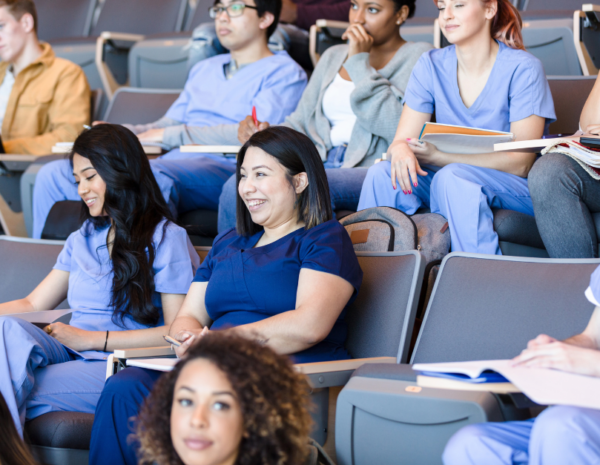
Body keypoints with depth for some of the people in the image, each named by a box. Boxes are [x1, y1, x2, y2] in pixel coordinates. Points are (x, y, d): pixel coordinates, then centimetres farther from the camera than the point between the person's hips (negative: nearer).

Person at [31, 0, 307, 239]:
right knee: (54, 175, -5)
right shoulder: (204, 70, 32)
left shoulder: (284, 73, 6)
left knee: (150, 175, -42)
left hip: (224, 166, -8)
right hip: (173, 162, 8)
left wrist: (170, 135, -9)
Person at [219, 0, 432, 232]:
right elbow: (300, 123, 21)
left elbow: (398, 129, -12)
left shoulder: (419, 57, 5)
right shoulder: (333, 56, 26)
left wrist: (360, 63, -8)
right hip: (319, 164, 6)